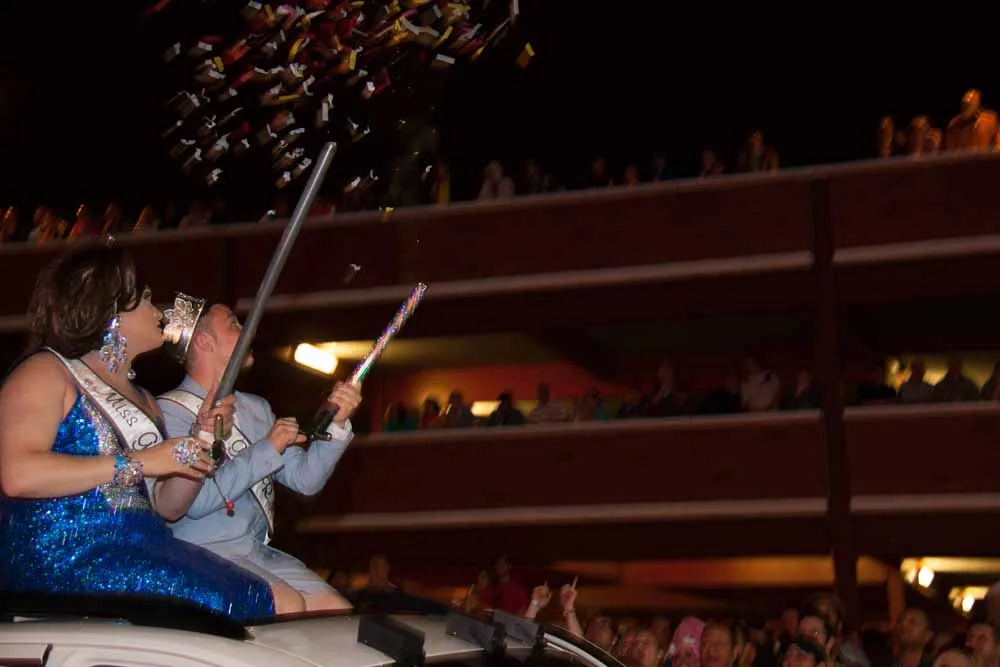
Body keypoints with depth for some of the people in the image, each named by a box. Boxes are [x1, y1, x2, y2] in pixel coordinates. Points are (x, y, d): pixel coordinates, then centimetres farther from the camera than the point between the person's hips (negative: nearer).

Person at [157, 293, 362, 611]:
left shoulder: (256, 409, 17)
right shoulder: (170, 411, -6)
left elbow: (305, 479, 11)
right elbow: (195, 499, -20)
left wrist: (336, 423, -4)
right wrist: (268, 450, -14)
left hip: (260, 552, 7)